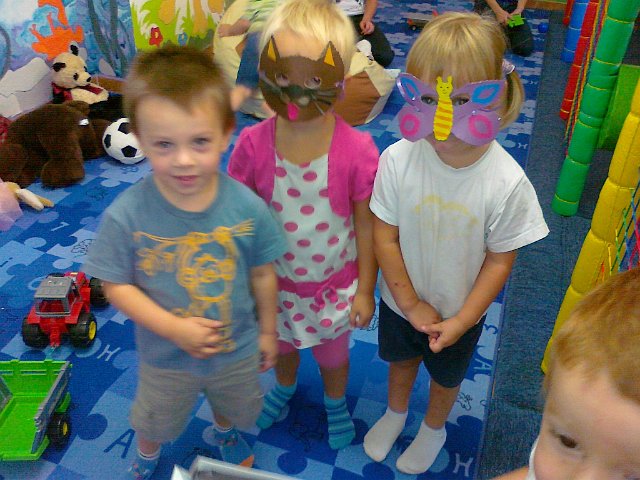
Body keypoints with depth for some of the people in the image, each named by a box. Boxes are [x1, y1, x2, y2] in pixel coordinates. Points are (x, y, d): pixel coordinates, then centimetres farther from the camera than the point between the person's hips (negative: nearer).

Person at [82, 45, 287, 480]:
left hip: (238, 349, 1)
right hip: (165, 358, 0)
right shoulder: (126, 215, -28)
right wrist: (175, 328, -26)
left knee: (235, 408, 33)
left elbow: (263, 274, -11)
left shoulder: (247, 207, -25)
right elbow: (116, 285, -17)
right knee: (155, 422, 30)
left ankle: (225, 434, 69)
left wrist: (268, 331, 1)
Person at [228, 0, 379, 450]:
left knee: (332, 355, 25)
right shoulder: (253, 144, -21)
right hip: (276, 280, 2)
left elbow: (366, 224, -14)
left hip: (334, 284, -1)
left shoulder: (357, 150, -25)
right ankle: (285, 387, 65)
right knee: (282, 345, 31)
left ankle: (336, 403, 59)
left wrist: (365, 290, -6)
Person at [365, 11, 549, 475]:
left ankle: (434, 428, 59)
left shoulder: (507, 183, -28)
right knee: (401, 359, 29)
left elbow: (500, 261, -16)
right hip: (401, 302, 1)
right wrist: (412, 303, -14)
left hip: (461, 314, -1)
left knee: (447, 376, 27)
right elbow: (385, 236, -16)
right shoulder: (398, 160, -26)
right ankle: (396, 412, 62)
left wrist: (460, 321, -15)